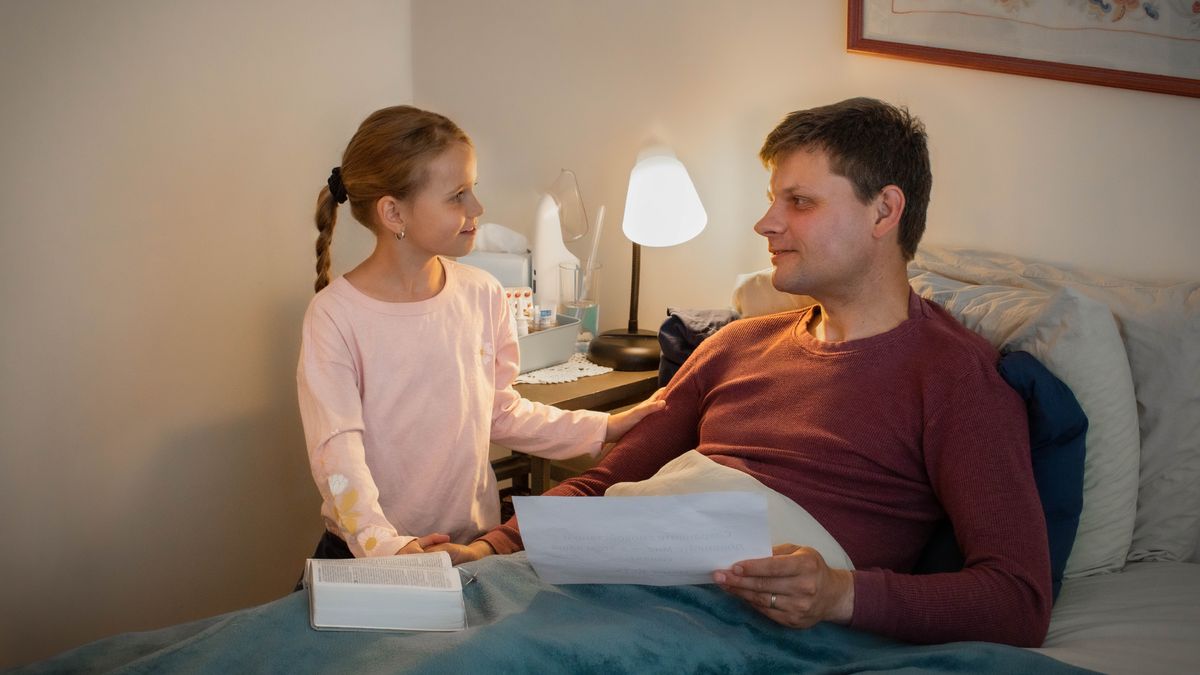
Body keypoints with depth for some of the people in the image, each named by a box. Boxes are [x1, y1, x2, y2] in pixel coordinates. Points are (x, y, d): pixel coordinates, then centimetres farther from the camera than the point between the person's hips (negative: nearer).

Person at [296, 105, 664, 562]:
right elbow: (337, 451, -18)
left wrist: (603, 429, 6)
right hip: (369, 554, -3)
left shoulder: (482, 295, 3)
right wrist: (385, 544, -32)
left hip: (474, 541, 3)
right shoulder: (336, 314, -11)